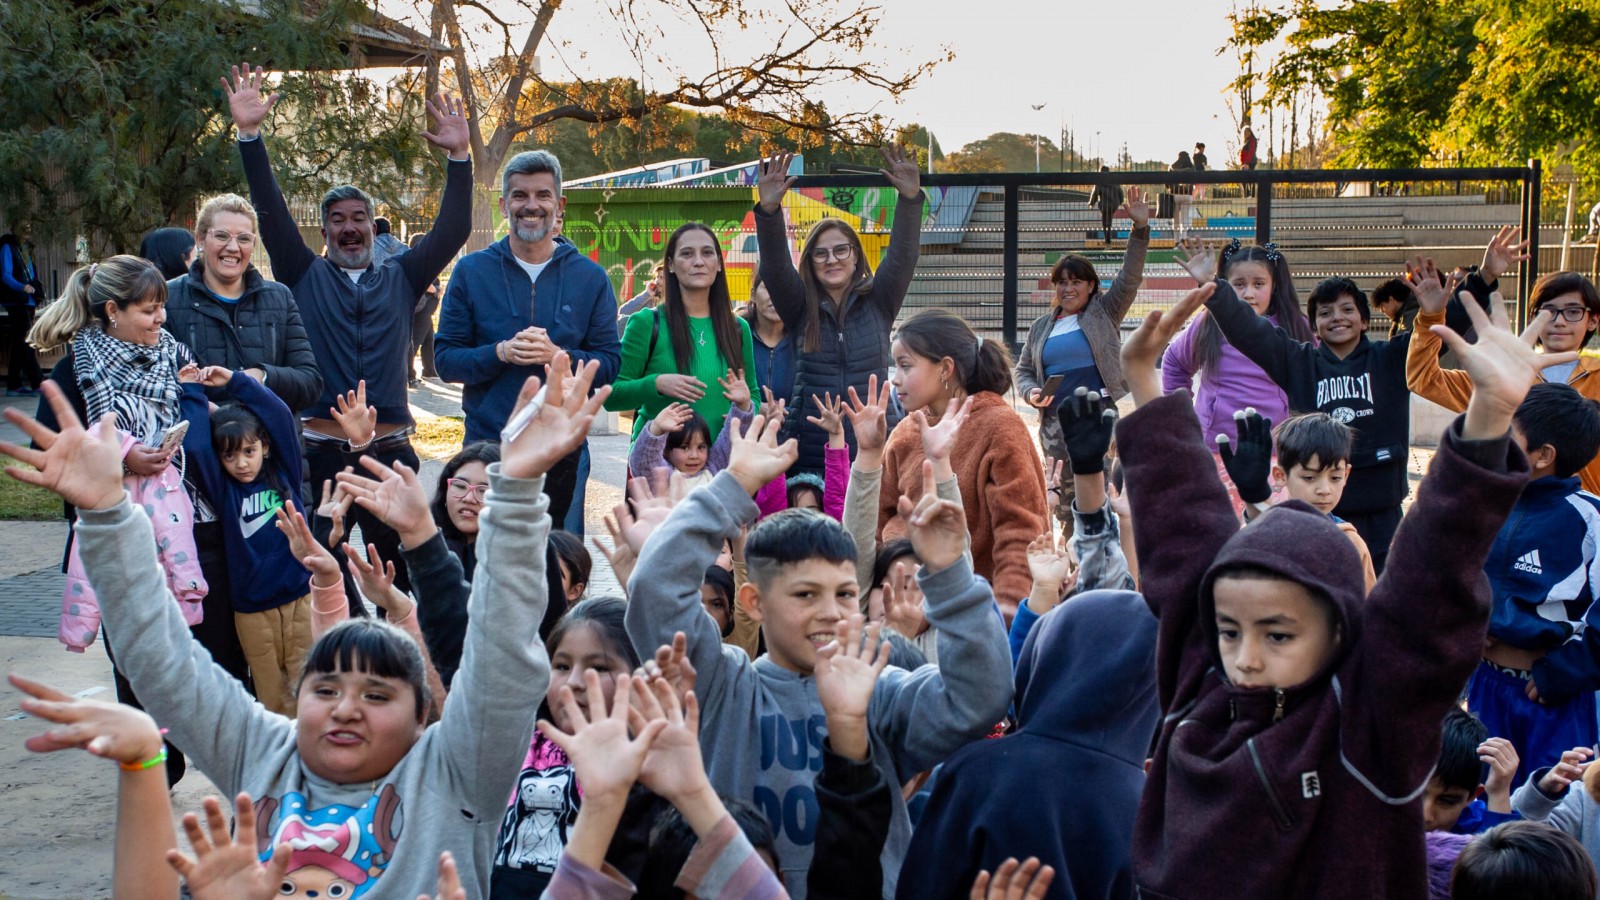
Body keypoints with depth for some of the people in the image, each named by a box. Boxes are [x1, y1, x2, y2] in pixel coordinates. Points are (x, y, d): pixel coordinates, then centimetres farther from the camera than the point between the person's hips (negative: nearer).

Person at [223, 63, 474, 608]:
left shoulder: (400, 280, 13)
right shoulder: (304, 276, 10)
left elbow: (452, 231, 5)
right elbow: (271, 213, 1)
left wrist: (459, 157, -6)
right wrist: (249, 135, -8)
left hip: (390, 451, 1)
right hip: (320, 452, -1)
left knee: (399, 574, 4)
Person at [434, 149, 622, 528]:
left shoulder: (590, 277, 5)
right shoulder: (472, 271, 4)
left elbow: (610, 365, 2)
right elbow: (445, 360, 1)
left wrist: (558, 355, -17)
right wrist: (500, 353, -18)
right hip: (487, 445, -1)